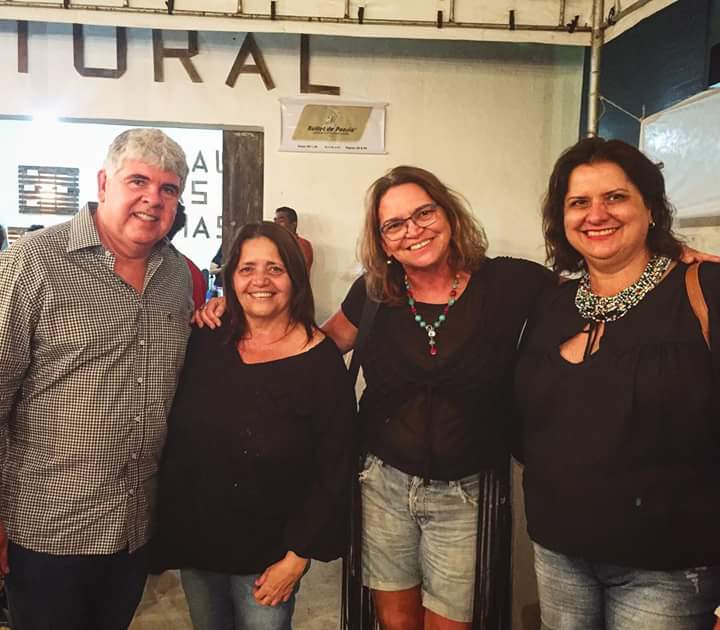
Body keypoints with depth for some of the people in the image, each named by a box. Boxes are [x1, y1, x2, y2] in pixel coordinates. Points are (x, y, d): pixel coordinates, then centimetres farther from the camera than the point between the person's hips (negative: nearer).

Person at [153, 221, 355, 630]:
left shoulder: (322, 361, -15)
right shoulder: (206, 342, -4)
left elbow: (334, 470, -13)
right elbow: (174, 435, 6)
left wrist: (297, 557, -13)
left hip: (268, 555, -4)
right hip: (194, 541, 4)